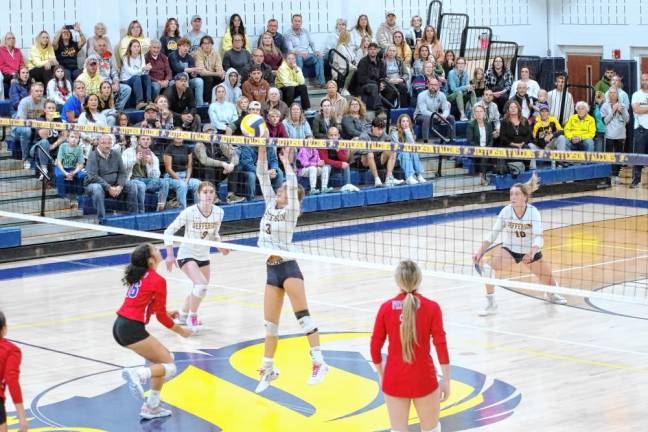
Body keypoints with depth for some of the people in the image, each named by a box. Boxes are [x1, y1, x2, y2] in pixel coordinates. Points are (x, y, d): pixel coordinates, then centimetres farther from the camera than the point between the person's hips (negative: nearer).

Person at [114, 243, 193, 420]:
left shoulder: (139, 276, 15)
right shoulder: (158, 281, -8)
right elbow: (161, 316, -3)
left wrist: (165, 313, 26)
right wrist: (181, 331, 11)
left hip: (119, 326, 8)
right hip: (132, 329, -8)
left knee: (163, 359, 20)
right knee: (170, 367, -4)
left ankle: (152, 407, 15)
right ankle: (137, 374, -28)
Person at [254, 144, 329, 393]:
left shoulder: (291, 211, -3)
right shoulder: (271, 204, 12)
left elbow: (292, 186, -19)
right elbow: (263, 177, 8)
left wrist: (286, 162, -14)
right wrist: (262, 152, -1)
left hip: (288, 267, -6)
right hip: (272, 270, 6)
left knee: (302, 315, -14)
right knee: (270, 323, 8)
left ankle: (318, 362, -19)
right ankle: (268, 369, 17)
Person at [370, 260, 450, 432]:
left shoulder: (386, 307, -4)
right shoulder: (431, 307, -8)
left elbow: (375, 346, 1)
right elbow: (440, 345, -9)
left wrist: (381, 375, 15)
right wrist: (446, 380, -2)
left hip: (394, 379, 1)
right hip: (424, 379, -1)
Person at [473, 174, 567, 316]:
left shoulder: (533, 212, -23)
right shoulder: (506, 211, -19)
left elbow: (538, 237, -30)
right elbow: (493, 234, -15)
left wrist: (532, 253, -48)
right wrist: (480, 252, -27)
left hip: (530, 251, 0)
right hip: (509, 249, 0)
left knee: (547, 277, 9)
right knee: (488, 266, -26)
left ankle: (551, 294, 49)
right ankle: (491, 304, -15)